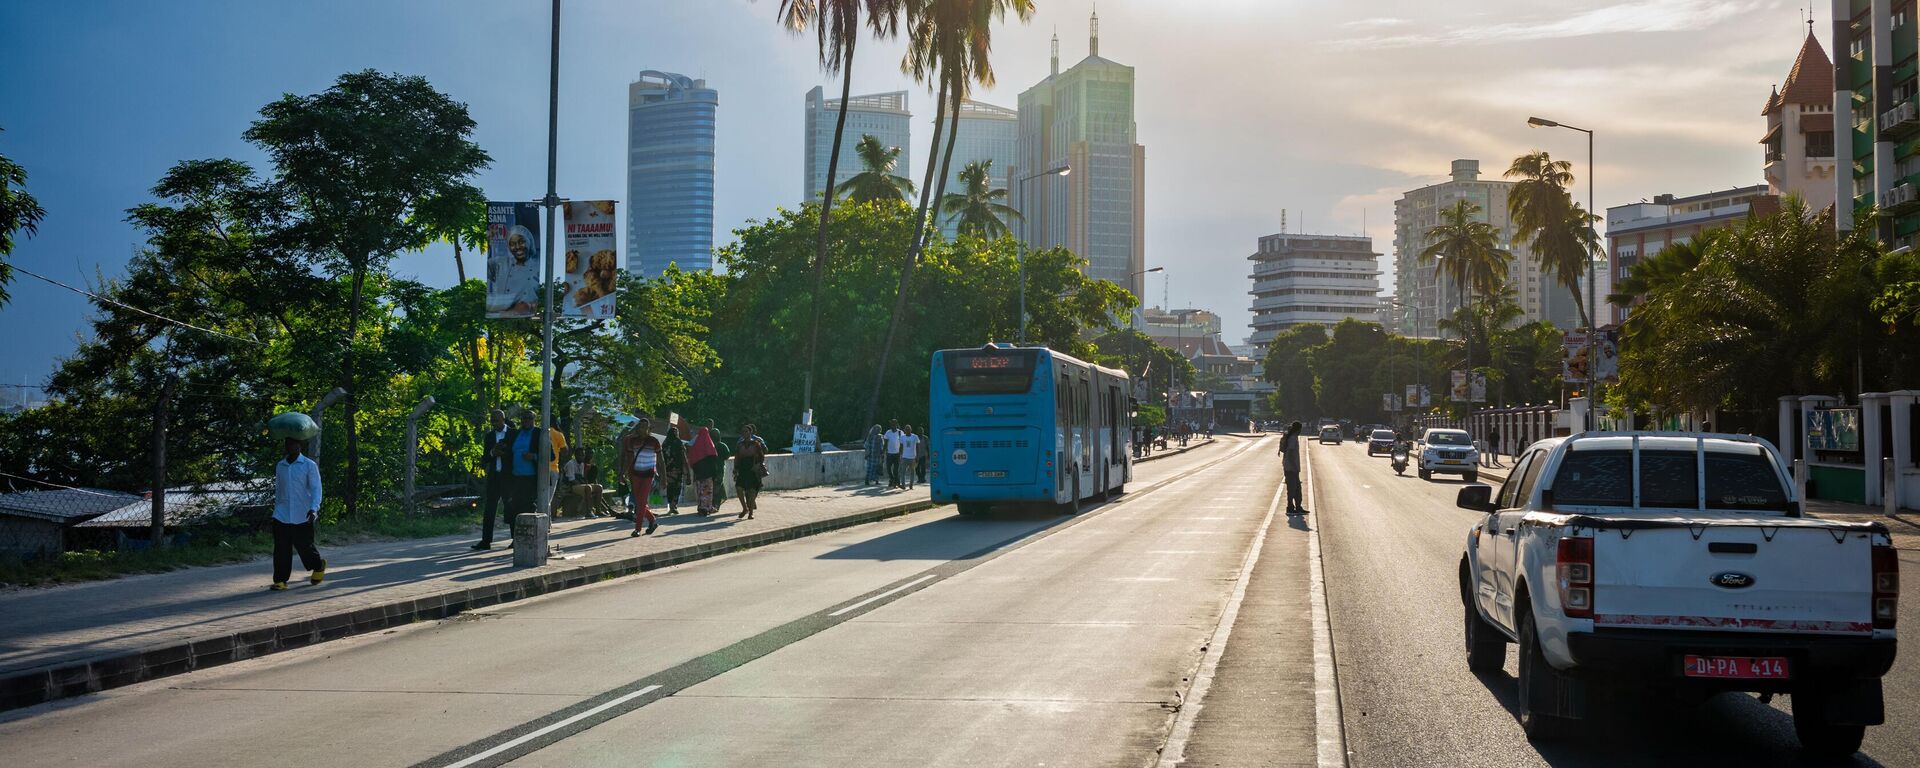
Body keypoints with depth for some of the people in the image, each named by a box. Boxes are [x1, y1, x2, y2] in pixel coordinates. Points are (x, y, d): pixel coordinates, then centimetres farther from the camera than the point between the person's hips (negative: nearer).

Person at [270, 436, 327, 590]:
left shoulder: (310, 466, -5)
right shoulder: (280, 466, 10)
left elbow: (316, 489, -11)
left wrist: (314, 508, -24)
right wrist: (277, 508, 24)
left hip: (302, 516, -3)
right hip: (282, 515, 3)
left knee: (304, 545, 4)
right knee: (281, 549, -4)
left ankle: (318, 566, 32)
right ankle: (280, 580, -1)